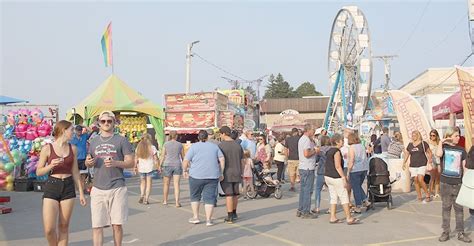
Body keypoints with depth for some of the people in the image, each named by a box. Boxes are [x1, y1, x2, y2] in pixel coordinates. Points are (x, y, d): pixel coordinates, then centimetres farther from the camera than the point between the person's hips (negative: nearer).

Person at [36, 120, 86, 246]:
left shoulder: (73, 148, 6)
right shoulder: (47, 148, -4)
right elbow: (38, 172, 1)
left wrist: (81, 192, 8)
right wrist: (51, 166, -19)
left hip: (68, 188, 3)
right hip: (51, 188, -3)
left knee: (63, 227, 5)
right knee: (49, 229, -7)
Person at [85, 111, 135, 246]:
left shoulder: (121, 140, 2)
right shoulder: (94, 141, 14)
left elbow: (131, 163, -1)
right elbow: (88, 163, 20)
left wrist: (116, 163, -18)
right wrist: (88, 162, -3)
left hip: (117, 188, -3)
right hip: (98, 189, 3)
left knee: (117, 224, 3)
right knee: (96, 225, 2)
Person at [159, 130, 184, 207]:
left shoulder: (166, 144, -3)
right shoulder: (180, 144, 1)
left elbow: (162, 156, -4)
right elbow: (183, 156, 8)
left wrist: (160, 165, 3)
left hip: (167, 165, -1)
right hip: (177, 165, 1)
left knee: (166, 183, 13)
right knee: (176, 184, 0)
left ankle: (165, 200, 25)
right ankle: (177, 202, -7)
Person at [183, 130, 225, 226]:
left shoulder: (194, 146, 1)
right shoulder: (214, 146, 10)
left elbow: (185, 161, -4)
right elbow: (222, 160, 5)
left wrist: (184, 170, 11)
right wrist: (221, 173, 9)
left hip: (196, 176, -2)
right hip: (212, 176, 2)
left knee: (195, 196, 15)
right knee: (209, 198, 5)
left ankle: (196, 217, 18)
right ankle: (208, 219, 2)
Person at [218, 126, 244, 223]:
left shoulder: (221, 145, -11)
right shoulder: (238, 145, 4)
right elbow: (242, 160, 8)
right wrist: (241, 172, 17)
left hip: (226, 174, -5)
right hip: (236, 173, 5)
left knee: (229, 195, -2)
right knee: (235, 194, 17)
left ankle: (230, 217, -1)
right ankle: (234, 213, 30)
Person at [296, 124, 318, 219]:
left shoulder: (301, 139, 16)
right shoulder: (307, 140, -15)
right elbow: (306, 154, -24)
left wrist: (314, 149, 15)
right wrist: (315, 151, -9)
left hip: (302, 167, 10)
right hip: (308, 168, -10)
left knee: (303, 190, 15)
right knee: (307, 190, -4)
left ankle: (300, 210, 20)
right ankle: (306, 212, 0)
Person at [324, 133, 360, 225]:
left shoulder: (329, 151, 13)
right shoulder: (337, 151, -14)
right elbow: (338, 167, -20)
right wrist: (344, 178, -18)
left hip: (327, 176, 9)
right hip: (336, 177, -9)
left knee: (333, 197, 12)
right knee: (344, 197, -1)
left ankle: (332, 217, 12)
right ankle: (349, 218, 4)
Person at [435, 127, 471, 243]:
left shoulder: (461, 150, 6)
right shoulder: (443, 147, -1)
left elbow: (464, 167, 8)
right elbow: (438, 154, -25)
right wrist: (441, 142, -13)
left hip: (458, 183, 2)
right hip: (445, 183, -2)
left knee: (459, 208, 6)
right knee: (446, 207, 6)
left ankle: (460, 233, 14)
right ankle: (445, 232, 13)